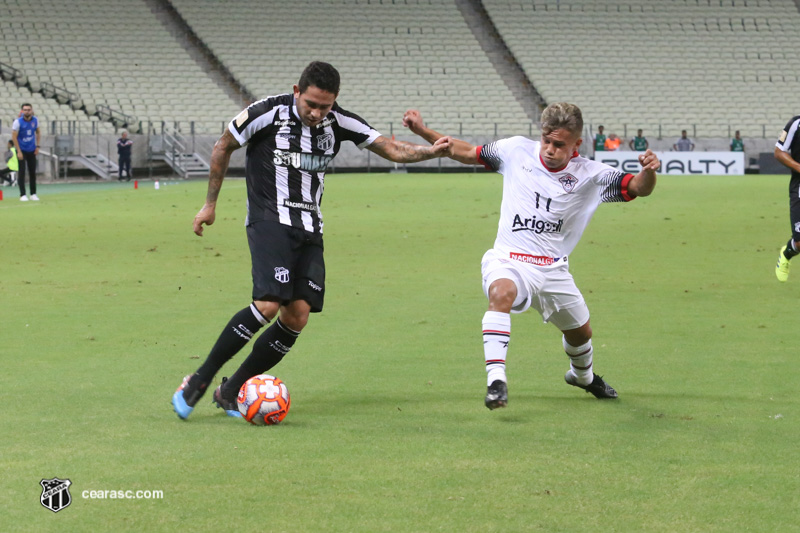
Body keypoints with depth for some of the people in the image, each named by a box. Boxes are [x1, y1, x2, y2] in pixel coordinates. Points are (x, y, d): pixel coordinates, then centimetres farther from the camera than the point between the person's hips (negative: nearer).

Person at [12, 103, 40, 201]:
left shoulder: (35, 120, -2)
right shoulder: (18, 122, -16)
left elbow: (37, 132, 13)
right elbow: (14, 137, -13)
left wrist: (37, 146, 4)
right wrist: (19, 152, -16)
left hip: (32, 150, 4)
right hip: (21, 150, -4)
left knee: (33, 172, 5)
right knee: (21, 172, -7)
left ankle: (33, 194, 14)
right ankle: (22, 195, -3)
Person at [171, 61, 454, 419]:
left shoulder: (339, 122, 3)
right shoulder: (268, 113, -10)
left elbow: (390, 148, 5)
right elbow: (223, 147, 4)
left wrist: (431, 151, -13)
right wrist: (210, 204, 8)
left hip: (310, 228, 6)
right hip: (269, 219, -6)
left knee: (297, 316, -6)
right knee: (268, 304, -24)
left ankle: (230, 393, 6)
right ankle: (199, 380, -13)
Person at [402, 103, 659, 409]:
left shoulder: (590, 175, -6)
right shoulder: (517, 151, -5)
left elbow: (639, 188, -9)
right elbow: (467, 154, 8)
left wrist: (648, 172, -32)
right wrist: (423, 131, 1)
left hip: (553, 271, 3)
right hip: (507, 261, -3)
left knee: (580, 333, 19)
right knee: (502, 293, -38)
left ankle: (583, 375, 56)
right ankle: (496, 379, -44)